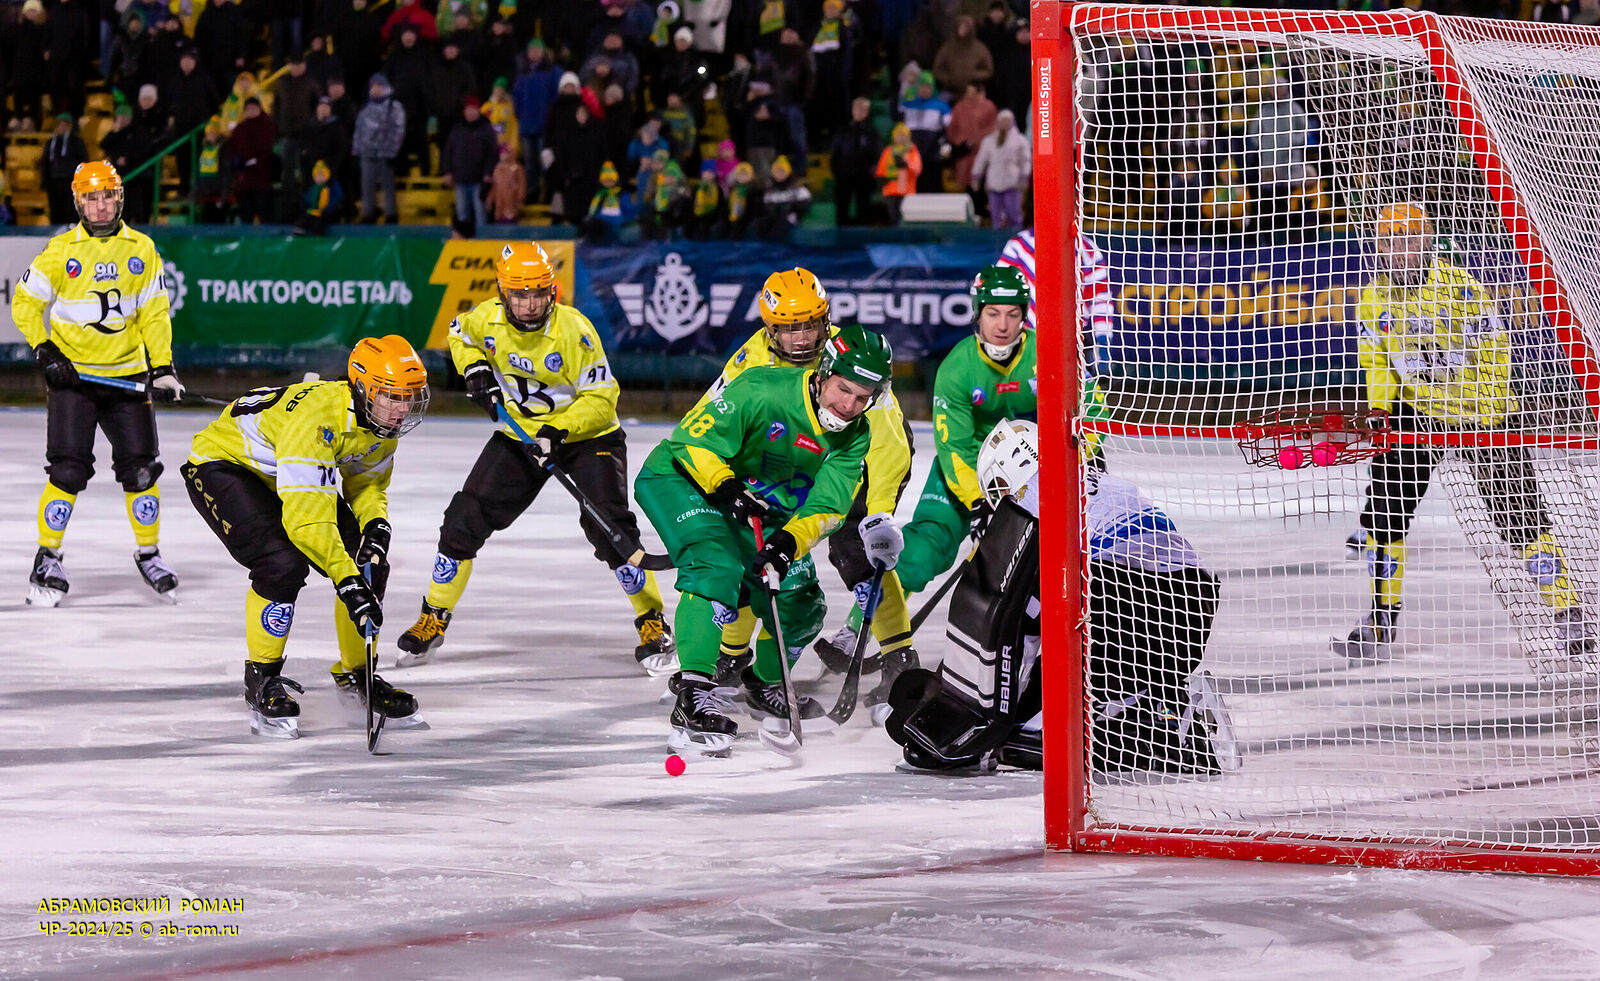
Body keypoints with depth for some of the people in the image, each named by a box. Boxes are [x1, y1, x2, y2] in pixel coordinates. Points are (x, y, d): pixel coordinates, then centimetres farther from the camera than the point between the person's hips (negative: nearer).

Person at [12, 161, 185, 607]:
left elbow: (155, 314, 7)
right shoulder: (61, 251, -4)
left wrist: (163, 369, -1)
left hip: (127, 376, 3)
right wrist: (45, 351, -10)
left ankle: (149, 554, 20)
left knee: (140, 468, 2)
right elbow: (25, 302, 1)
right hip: (72, 372, -3)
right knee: (69, 469, -11)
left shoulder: (142, 250, 4)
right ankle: (48, 560, 1)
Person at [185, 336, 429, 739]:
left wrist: (376, 523, -18)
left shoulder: (381, 421, -12)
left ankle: (356, 675, 16)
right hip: (221, 464, -8)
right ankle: (262, 680, -10)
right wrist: (347, 581, -44)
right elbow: (306, 517, -41)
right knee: (283, 563, -29)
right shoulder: (317, 417, -38)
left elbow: (367, 484, 4)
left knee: (369, 564, -4)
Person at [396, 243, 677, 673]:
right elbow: (459, 334, 13)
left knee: (610, 529, -20)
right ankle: (433, 619, 16)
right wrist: (475, 370, -5)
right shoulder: (486, 319, -13)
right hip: (520, 435, 4)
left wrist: (557, 430, -33)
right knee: (465, 520, -1)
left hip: (586, 433, -4)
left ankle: (652, 625, -6)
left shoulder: (574, 330, -26)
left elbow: (601, 399, -22)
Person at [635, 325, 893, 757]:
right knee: (718, 569, -32)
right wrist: (726, 488, -38)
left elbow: (827, 506, -16)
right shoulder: (762, 390, -29)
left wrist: (790, 540, -34)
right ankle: (694, 692, -37)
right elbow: (693, 438, -26)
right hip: (681, 478, -7)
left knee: (800, 602, 5)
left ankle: (765, 682, 36)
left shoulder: (853, 436, -10)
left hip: (765, 508, 7)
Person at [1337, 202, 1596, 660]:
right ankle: (1381, 621, 9)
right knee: (1385, 513, -3)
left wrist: (1485, 423, -18)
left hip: (1479, 412, -4)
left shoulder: (1460, 287, -16)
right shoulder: (1373, 300, -1)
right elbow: (1376, 363, 9)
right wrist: (1379, 407, -8)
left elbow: (1493, 356, -14)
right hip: (1415, 411, 4)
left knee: (1520, 515, -8)